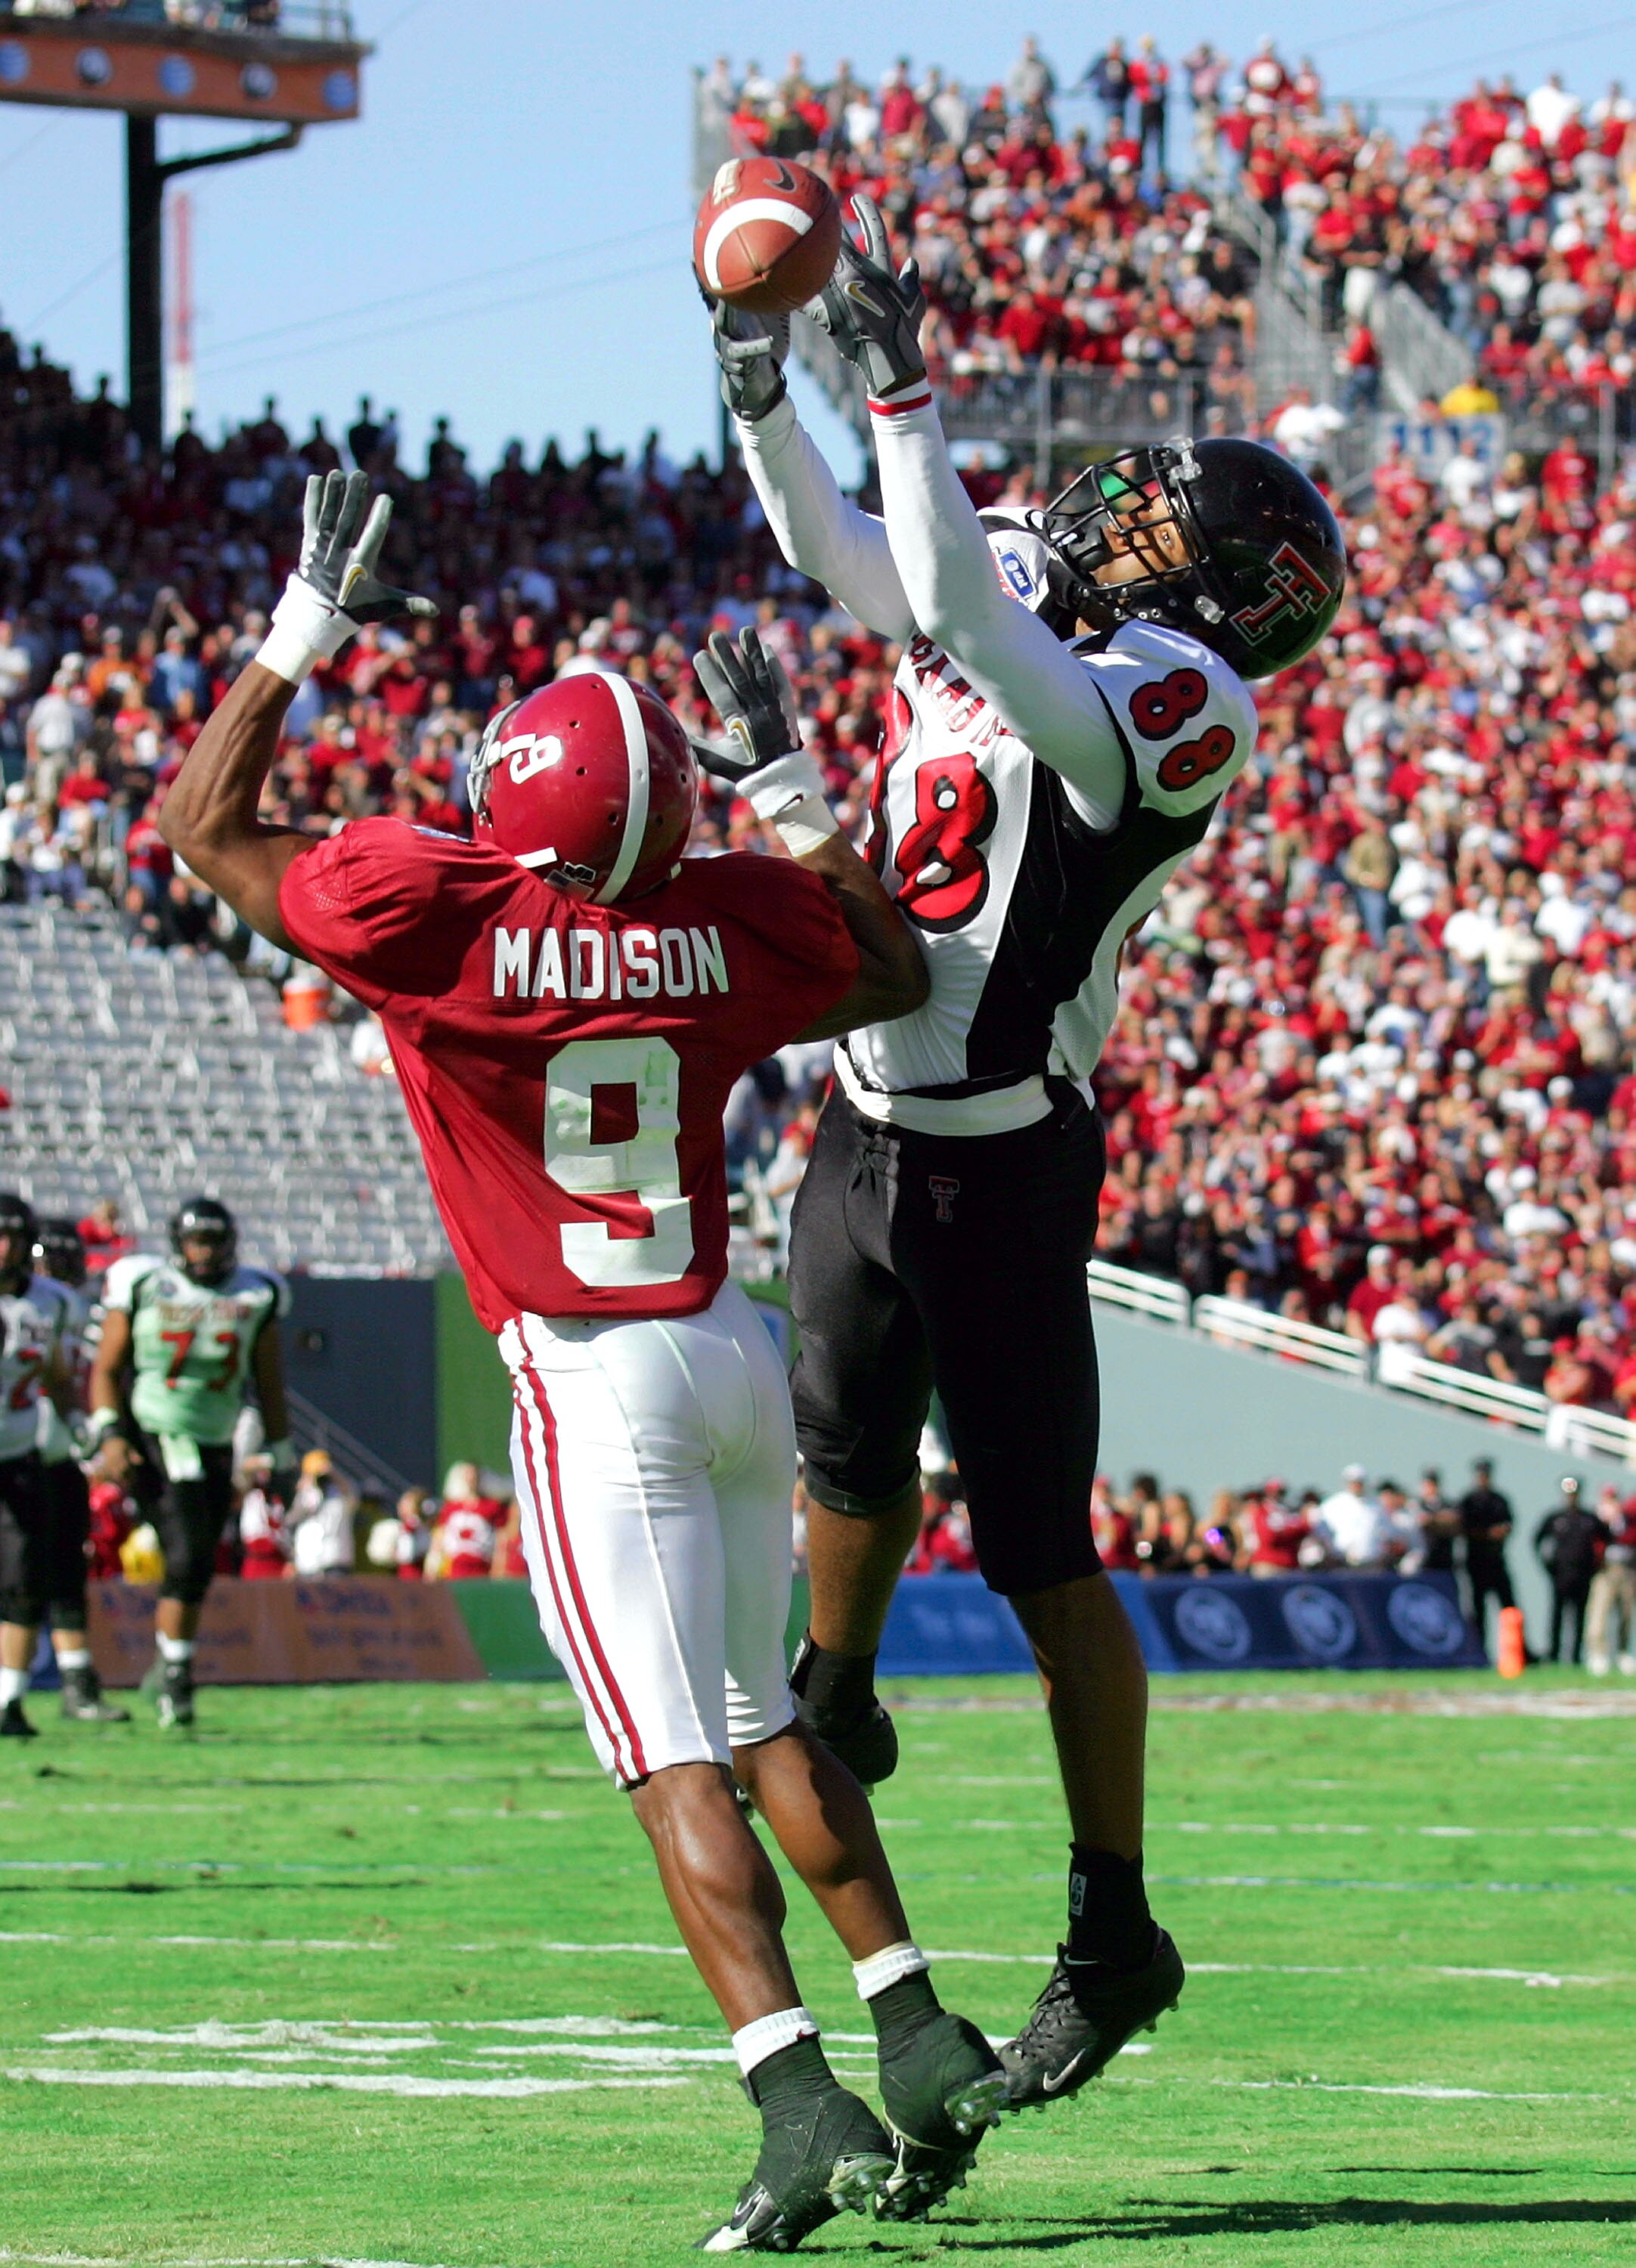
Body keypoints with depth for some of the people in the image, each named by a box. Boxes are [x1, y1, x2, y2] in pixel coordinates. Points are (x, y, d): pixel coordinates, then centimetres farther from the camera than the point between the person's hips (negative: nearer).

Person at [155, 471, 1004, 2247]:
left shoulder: (434, 911, -15)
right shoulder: (728, 919, -2)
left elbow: (203, 824, 1)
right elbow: (896, 977, 21)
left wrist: (306, 625, 7)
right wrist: (789, 791, 21)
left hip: (594, 1379, -5)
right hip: (736, 1360, 5)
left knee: (678, 1767, -7)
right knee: (768, 1729, 20)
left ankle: (804, 2114, -17)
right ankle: (922, 2045, 18)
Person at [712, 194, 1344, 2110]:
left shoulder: (1175, 698, -20)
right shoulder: (1024, 587, 3)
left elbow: (964, 626, -34)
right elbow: (836, 555, 17)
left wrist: (900, 390, -33)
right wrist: (764, 392, 3)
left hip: (1002, 1165, -7)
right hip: (871, 1125, 7)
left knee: (1038, 1551, -2)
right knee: (848, 1454, 26)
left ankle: (1113, 1931, 7)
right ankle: (834, 1707, 52)